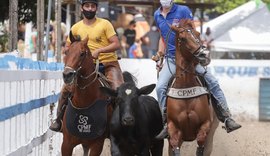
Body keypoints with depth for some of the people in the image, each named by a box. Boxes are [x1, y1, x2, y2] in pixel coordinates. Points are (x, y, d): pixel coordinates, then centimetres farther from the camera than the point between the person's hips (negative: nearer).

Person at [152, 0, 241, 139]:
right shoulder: (157, 16, 9)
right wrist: (160, 53, 10)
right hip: (171, 59, 3)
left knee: (212, 82, -12)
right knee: (160, 87, -18)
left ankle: (226, 118, -6)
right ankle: (166, 123, -9)